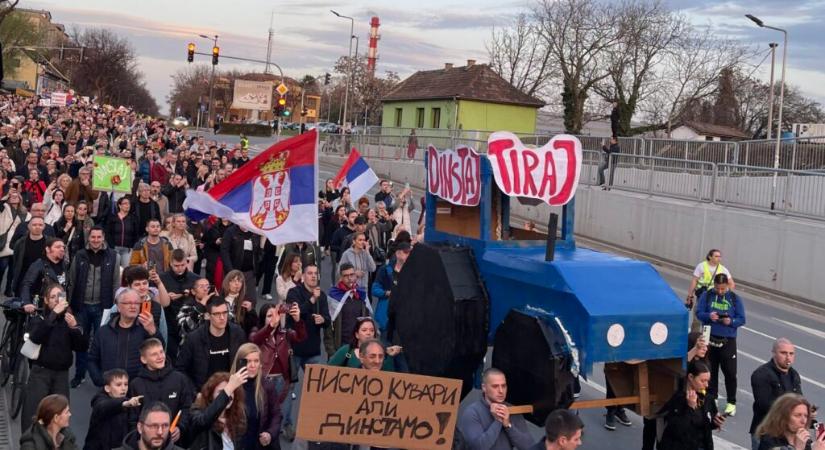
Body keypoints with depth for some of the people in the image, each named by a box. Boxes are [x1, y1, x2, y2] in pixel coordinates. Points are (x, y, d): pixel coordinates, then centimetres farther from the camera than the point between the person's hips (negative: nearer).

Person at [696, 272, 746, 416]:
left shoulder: (735, 299, 0)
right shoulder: (707, 296, 1)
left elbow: (741, 319, 0)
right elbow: (698, 313, -1)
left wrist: (731, 321, -20)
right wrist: (709, 316, -21)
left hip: (728, 340, -1)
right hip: (710, 338, 1)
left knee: (730, 372, -1)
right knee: (711, 370, 11)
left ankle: (731, 403, 10)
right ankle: (711, 398, 25)